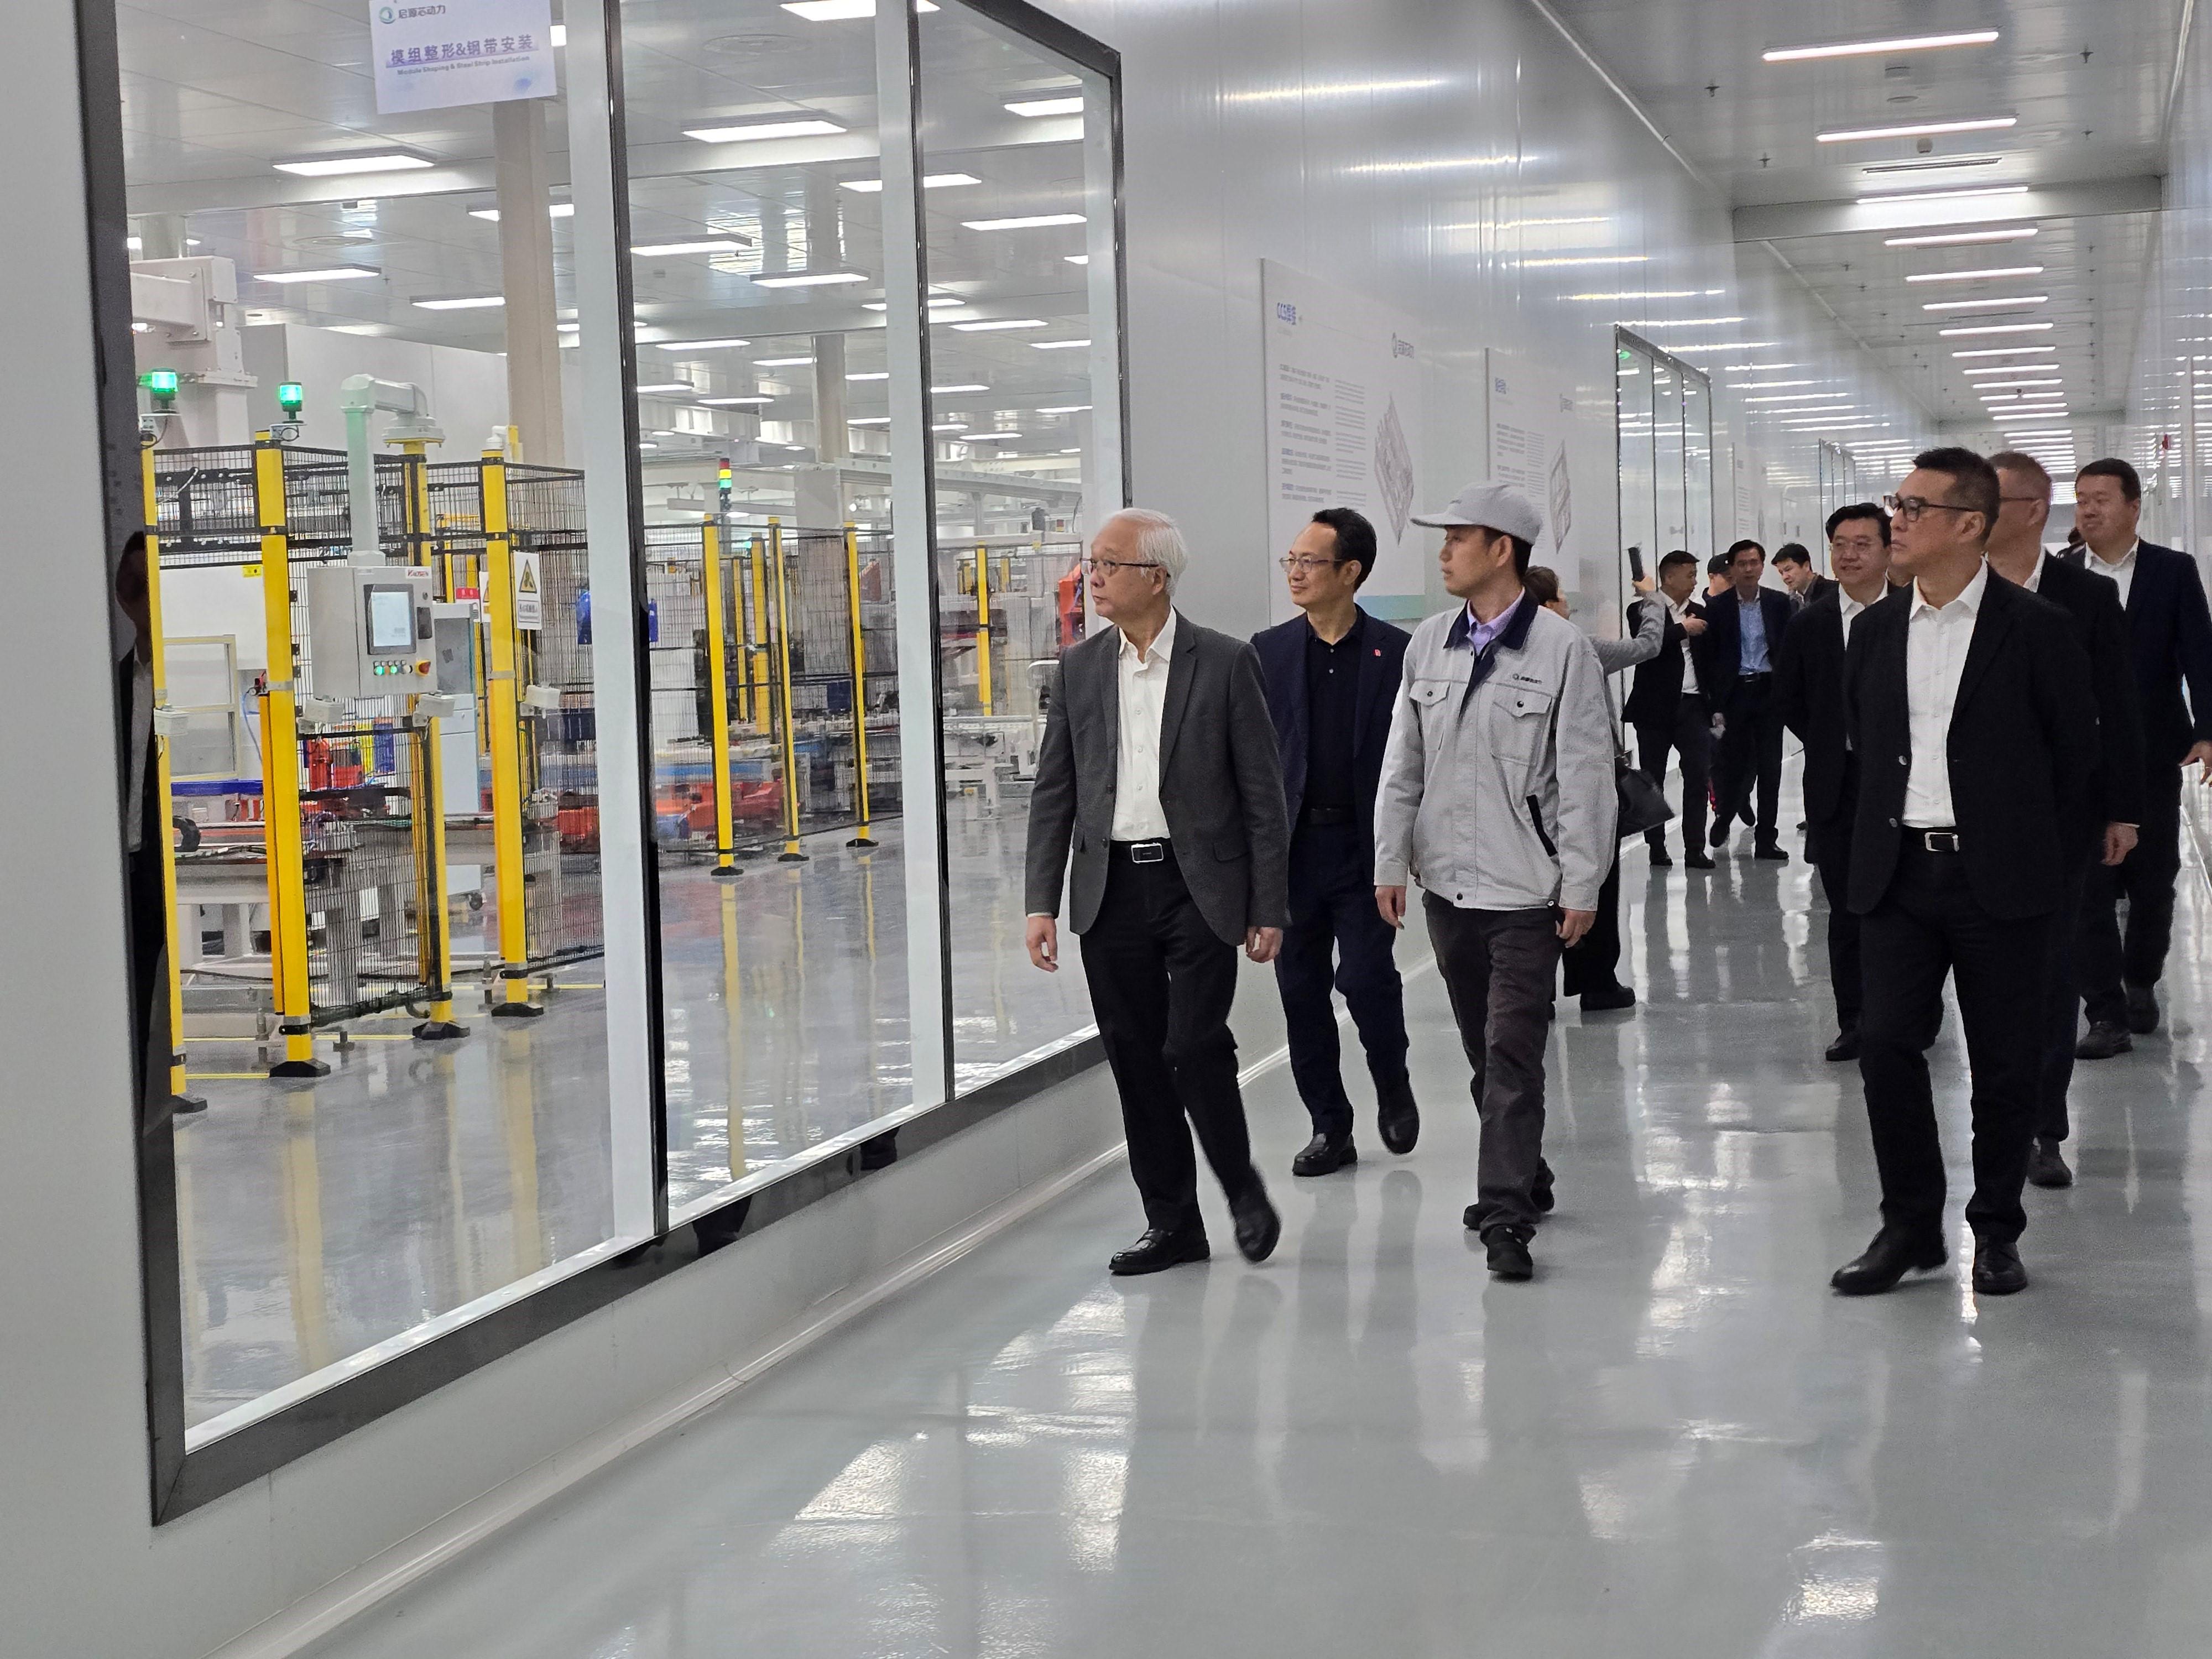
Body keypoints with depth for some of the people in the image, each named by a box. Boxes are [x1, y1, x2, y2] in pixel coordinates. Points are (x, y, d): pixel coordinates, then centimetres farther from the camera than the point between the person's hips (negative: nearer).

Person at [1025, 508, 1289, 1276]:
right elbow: (1053, 794, 9)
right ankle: (1171, 1220, 19)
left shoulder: (1225, 663, -3)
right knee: (1135, 1060, 6)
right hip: (1112, 890, 4)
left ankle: (1242, 1189, 16)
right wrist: (1042, 903, 1)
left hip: (1199, 888, -4)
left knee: (1195, 1048, -10)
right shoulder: (1079, 668, 8)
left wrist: (1269, 908, -5)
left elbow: (1262, 793, -2)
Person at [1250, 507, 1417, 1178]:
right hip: (1292, 845, 3)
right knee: (1301, 989, 5)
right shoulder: (1268, 651, 6)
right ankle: (1329, 1128, 17)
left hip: (1366, 845, -3)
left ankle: (1393, 1089, 20)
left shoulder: (1394, 652, 0)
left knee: (1365, 976, -9)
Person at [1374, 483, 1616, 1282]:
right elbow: (1403, 764, 11)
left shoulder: (1561, 647, -8)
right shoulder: (1429, 645, 7)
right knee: (1482, 1048, 14)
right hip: (1447, 883, 5)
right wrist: (1391, 861, 8)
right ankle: (1523, 1178, 29)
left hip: (1526, 887, -5)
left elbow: (1586, 775, -8)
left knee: (1513, 1051, -8)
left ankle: (1506, 1213, -5)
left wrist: (1581, 885, -10)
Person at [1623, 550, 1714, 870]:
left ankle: (1695, 849, -2)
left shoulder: (1698, 612, 15)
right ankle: (1656, 847, 13)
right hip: (1656, 707, -4)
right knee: (1653, 779, 4)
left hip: (1693, 705, 4)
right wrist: (1683, 630, -13)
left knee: (1699, 777, -4)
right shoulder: (1643, 610, -1)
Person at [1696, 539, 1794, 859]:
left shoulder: (1779, 603, 5)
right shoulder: (1718, 609, 0)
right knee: (1734, 762, 1)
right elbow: (1707, 660, 1)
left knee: (1770, 767, 1)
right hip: (1734, 693, -1)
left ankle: (1766, 839, 6)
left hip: (1769, 691, 1)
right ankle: (1724, 815, 30)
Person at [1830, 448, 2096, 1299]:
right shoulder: (1874, 630, 8)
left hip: (1999, 881, -3)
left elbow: (2075, 744, 4)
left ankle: (1997, 1230, 18)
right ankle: (1911, 1226, 11)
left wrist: (2029, 843, 9)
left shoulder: (2034, 627, -4)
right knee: (1886, 1045, -3)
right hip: (1899, 874, 3)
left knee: (2005, 1064, 4)